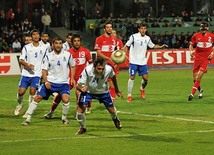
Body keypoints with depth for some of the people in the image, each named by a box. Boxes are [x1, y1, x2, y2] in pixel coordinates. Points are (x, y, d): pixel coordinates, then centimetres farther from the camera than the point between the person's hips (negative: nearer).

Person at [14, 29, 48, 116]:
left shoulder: (43, 48, 7)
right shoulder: (26, 47, 2)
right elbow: (21, 60, -2)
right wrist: (28, 65, -21)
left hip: (37, 74, 0)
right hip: (26, 73, 0)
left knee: (32, 92, -14)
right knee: (21, 92, -4)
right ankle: (20, 104, 27)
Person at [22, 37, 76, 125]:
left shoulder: (67, 55, 0)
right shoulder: (48, 56, -2)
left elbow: (72, 66, 15)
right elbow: (44, 70, -1)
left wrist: (72, 78, 4)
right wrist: (46, 81, -16)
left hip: (63, 83, -1)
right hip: (50, 82, 1)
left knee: (66, 99, -22)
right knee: (37, 97, -8)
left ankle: (64, 117, 6)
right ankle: (28, 119, 2)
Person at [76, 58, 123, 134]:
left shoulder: (108, 69, -29)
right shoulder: (87, 70, -37)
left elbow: (113, 77, -3)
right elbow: (78, 85, -31)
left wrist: (117, 90, 10)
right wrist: (82, 89, -56)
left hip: (103, 91, 2)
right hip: (88, 91, -2)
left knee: (112, 110, 8)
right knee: (81, 108, -19)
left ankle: (115, 119, 49)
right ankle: (82, 127, 10)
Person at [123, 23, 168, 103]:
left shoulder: (147, 38, 6)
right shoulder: (133, 36, -7)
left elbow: (152, 46, 22)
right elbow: (126, 46, -3)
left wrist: (161, 46, 8)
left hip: (143, 62, 4)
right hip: (133, 61, -4)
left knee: (145, 78, 0)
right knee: (132, 77, -5)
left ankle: (142, 89, 31)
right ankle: (129, 95, 5)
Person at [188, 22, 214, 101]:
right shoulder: (196, 36, 1)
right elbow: (191, 44, 10)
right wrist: (191, 51, -9)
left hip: (206, 58, -2)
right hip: (197, 57, 2)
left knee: (199, 76, -16)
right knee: (195, 78, 3)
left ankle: (192, 93, -13)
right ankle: (200, 90, 31)